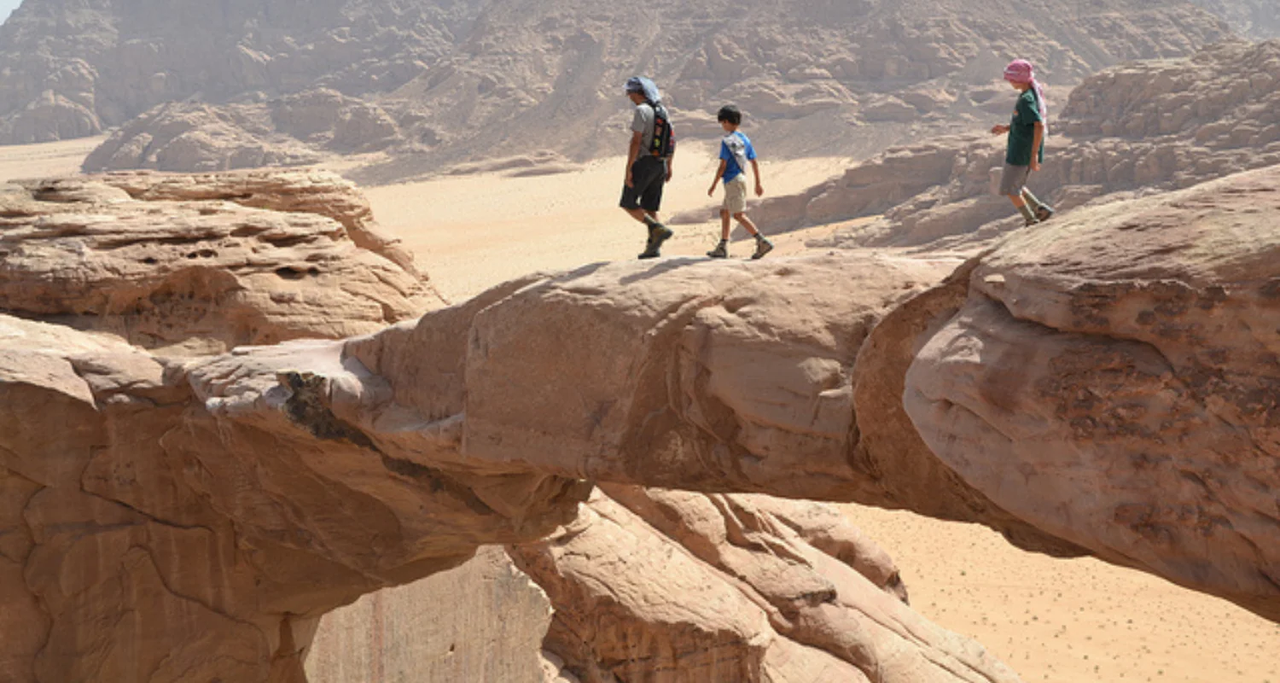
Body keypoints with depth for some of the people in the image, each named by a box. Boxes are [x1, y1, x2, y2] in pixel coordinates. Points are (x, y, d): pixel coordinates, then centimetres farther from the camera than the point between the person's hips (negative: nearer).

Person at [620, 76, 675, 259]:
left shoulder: (642, 110, -13)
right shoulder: (663, 111, 12)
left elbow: (636, 141, -19)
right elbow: (672, 141, 16)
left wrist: (628, 169, -18)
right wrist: (668, 166, 22)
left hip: (643, 163, -8)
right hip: (660, 165, 8)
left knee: (628, 204, 0)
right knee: (649, 208, 11)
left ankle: (659, 229, -16)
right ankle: (653, 247, 5)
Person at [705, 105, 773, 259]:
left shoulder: (727, 141, -12)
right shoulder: (745, 140, 11)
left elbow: (723, 166, -15)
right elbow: (754, 162, 13)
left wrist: (713, 186, -9)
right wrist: (758, 184, 18)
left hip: (732, 181, -9)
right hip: (741, 177, 9)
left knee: (738, 215, -9)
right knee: (724, 212, 15)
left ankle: (762, 242, -18)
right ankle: (722, 248, 17)